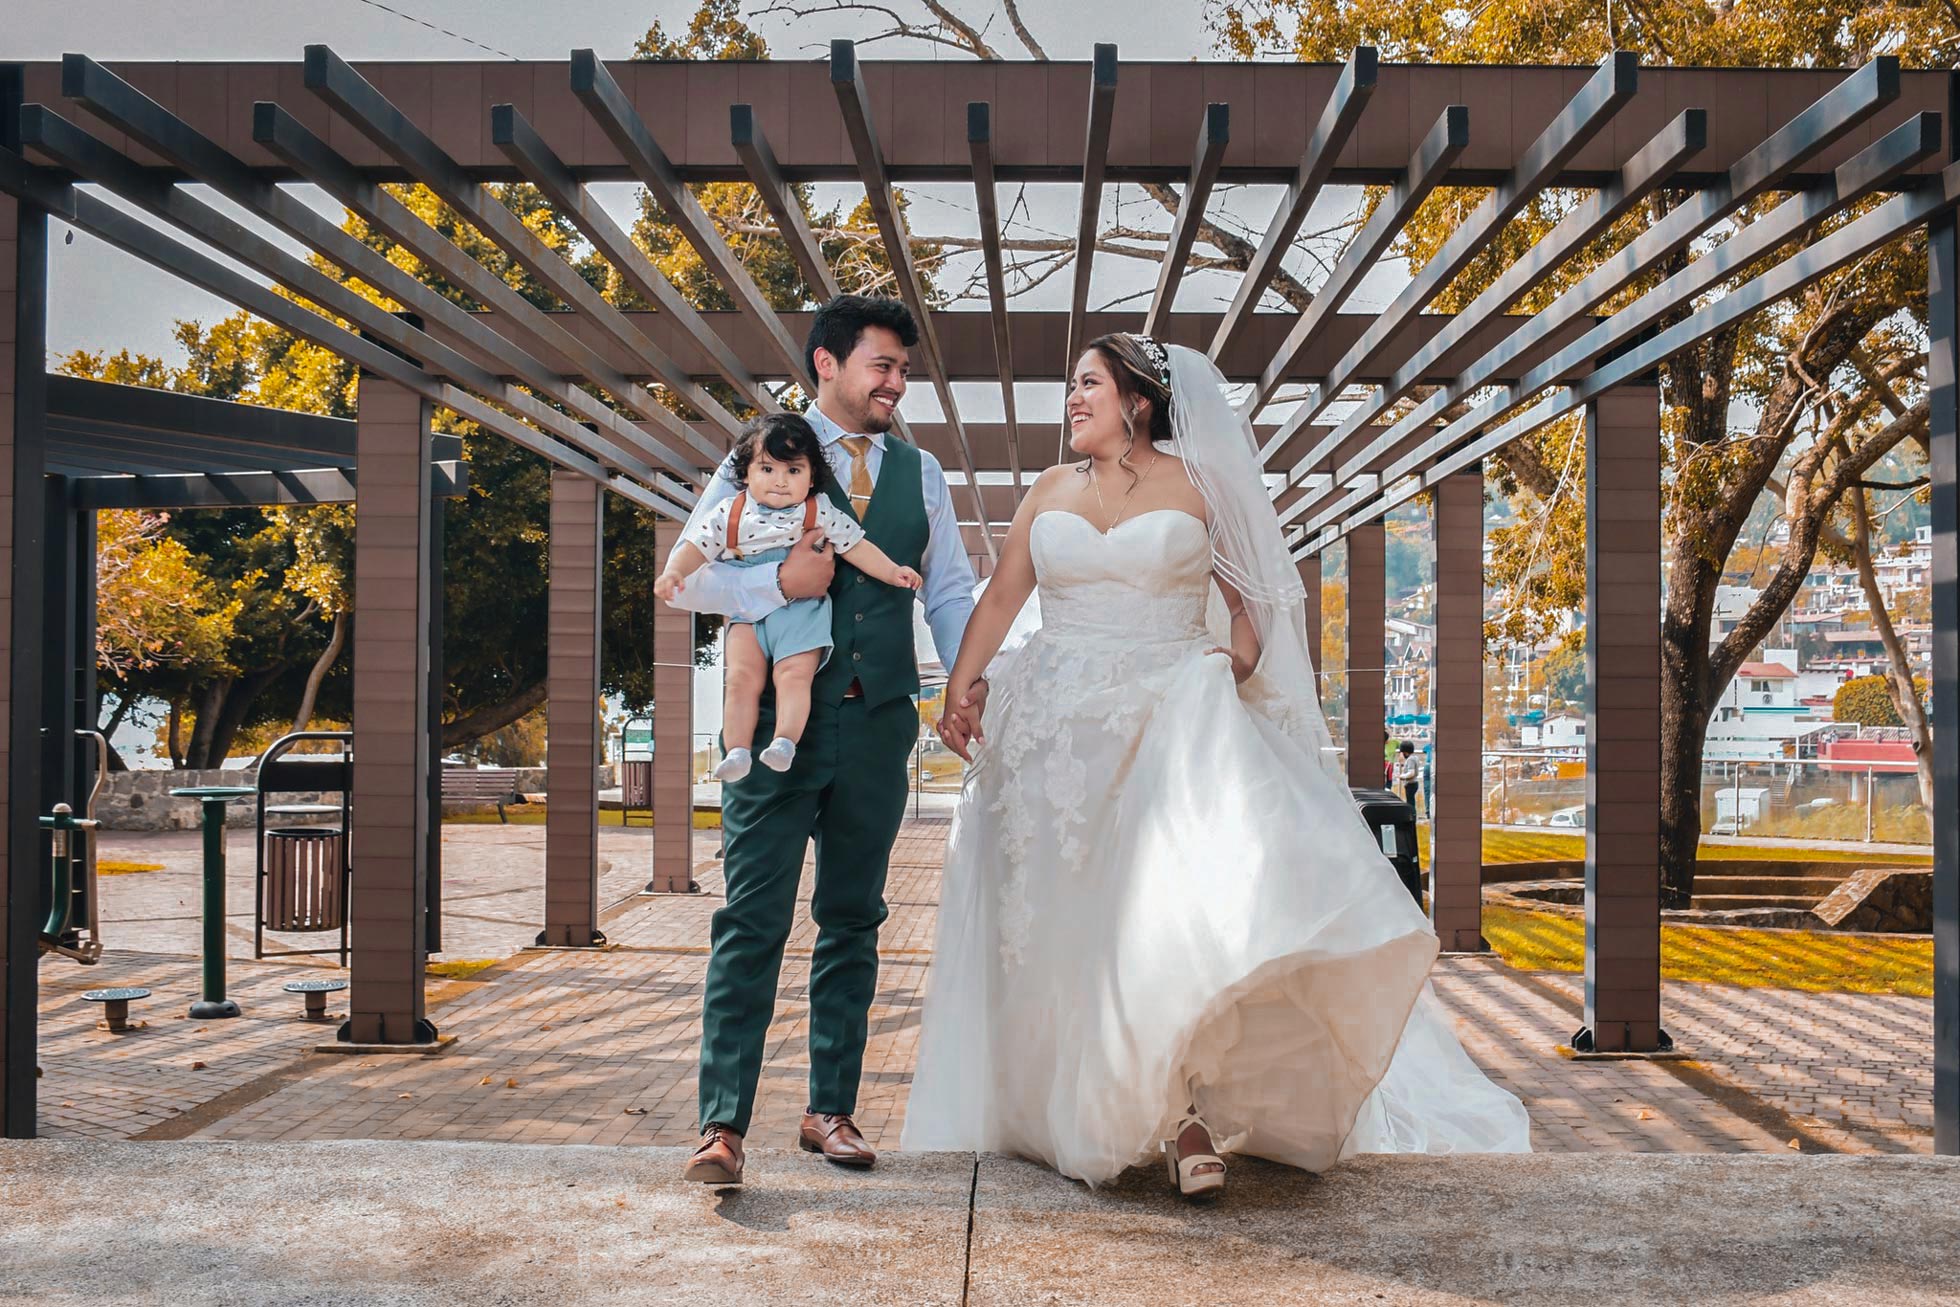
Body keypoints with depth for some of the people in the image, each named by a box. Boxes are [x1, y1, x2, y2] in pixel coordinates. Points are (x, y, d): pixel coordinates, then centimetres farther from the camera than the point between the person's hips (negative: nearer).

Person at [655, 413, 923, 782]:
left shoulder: (820, 513, 4)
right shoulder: (730, 515, 5)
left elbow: (857, 547, 7)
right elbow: (697, 547, 3)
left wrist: (893, 572, -1)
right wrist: (673, 572, -15)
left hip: (802, 611, -1)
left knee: (794, 673, -22)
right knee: (742, 677, -15)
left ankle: (785, 741, -28)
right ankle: (736, 752, -18)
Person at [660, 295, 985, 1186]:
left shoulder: (919, 472, 13)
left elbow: (949, 587, 17)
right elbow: (685, 577, -4)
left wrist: (967, 675, -1)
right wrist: (776, 584, -21)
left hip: (878, 724, 4)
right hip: (778, 719, -4)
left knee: (852, 922, 10)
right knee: (752, 921, -7)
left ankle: (830, 1110, 20)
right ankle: (723, 1123, -5)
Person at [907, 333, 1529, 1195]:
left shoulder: (1198, 488, 5)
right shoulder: (1051, 491, 14)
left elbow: (1250, 599, 6)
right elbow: (1003, 594, 11)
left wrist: (1238, 657, -14)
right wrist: (958, 689, 1)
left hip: (1170, 723, -3)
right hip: (1060, 731, 3)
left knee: (1177, 901, -20)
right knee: (1071, 926, 1)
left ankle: (1186, 1109, -17)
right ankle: (1082, 1113, 8)